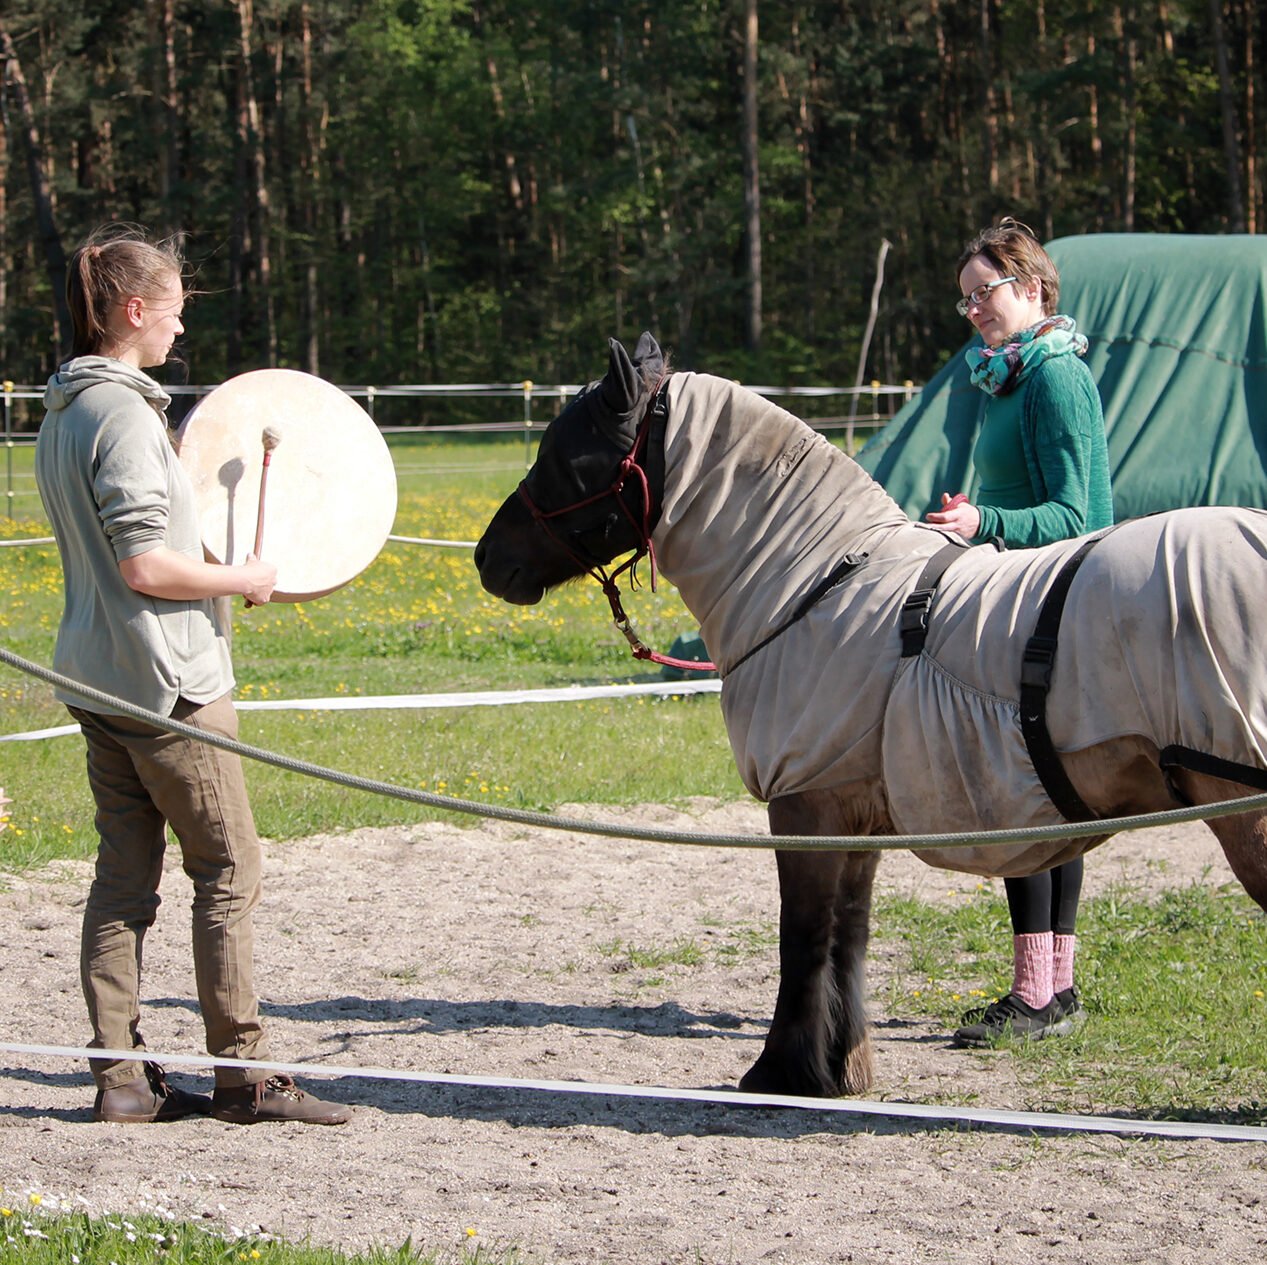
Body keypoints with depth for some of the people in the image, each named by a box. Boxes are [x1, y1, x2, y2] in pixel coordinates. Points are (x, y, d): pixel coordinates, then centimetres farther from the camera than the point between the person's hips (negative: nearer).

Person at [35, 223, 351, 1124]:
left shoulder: (64, 414, 12)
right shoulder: (123, 416, -17)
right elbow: (145, 566, -22)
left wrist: (212, 563, 18)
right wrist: (242, 579, -9)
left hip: (97, 674, 9)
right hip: (167, 679, -9)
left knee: (124, 878, 10)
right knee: (229, 869, -1)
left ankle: (122, 1075, 10)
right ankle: (242, 1074, 2)